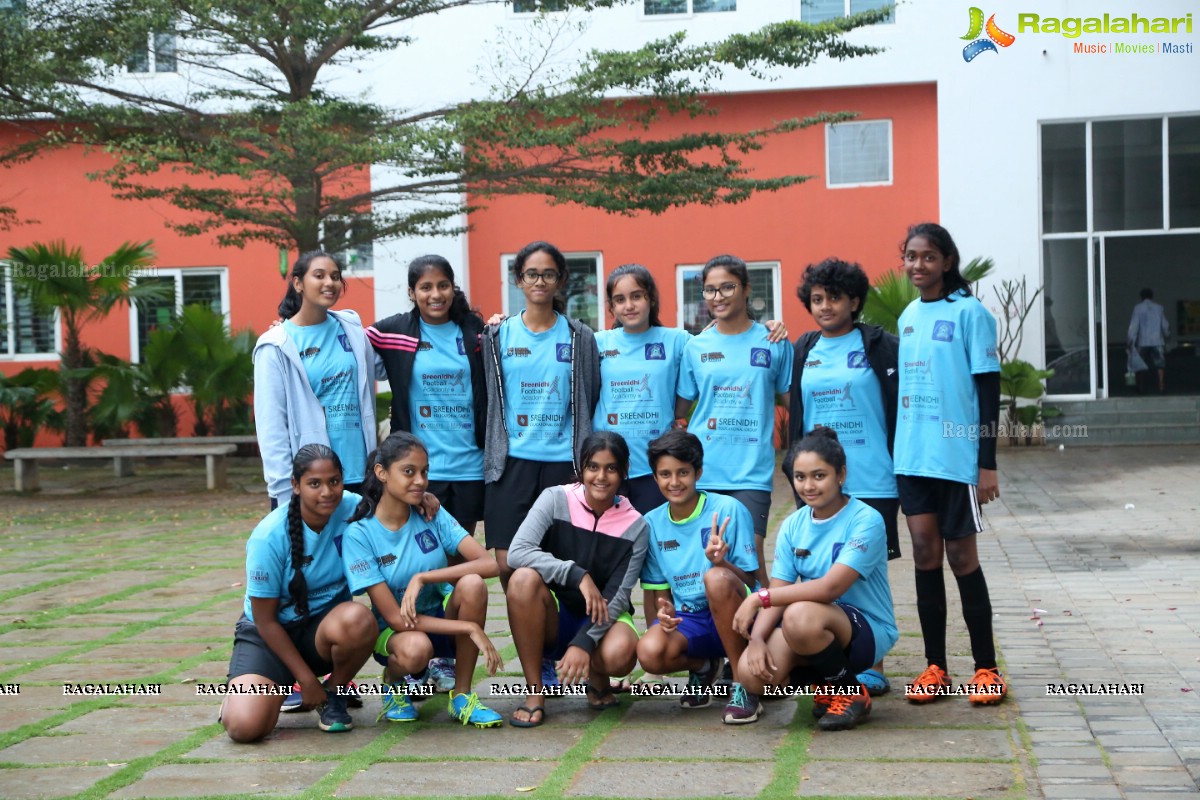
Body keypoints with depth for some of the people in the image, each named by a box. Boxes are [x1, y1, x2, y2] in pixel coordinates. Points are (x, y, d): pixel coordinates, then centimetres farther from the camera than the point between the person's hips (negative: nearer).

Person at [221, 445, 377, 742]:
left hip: (326, 623, 3)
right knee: (244, 726, -26)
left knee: (358, 619, -35)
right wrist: (306, 679, -12)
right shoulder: (268, 537, -21)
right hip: (270, 633, -2)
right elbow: (266, 620, -13)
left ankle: (336, 693, -3)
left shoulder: (351, 509, -13)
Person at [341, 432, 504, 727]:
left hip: (442, 618, 3)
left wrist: (422, 578, -28)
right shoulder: (359, 535, -16)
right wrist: (471, 628, -27)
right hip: (395, 631, -3)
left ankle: (462, 694, -11)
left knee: (472, 584, -29)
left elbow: (490, 564, -17)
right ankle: (393, 681, 1)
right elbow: (395, 617, -20)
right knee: (415, 648, -39)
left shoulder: (432, 515, -6)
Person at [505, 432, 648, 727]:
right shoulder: (556, 499, -8)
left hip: (602, 618, 0)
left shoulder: (635, 526, -7)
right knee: (524, 577, -32)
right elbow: (517, 552, -23)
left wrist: (583, 642, -26)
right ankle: (535, 692, -19)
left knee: (620, 653, -36)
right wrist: (577, 575, -31)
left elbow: (617, 597, -12)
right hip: (553, 618, 0)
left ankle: (597, 678, 6)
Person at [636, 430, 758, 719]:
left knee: (717, 578, -37)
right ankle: (703, 666, 7)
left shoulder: (728, 510, -9)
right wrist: (664, 611, -13)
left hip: (730, 616, -3)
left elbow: (748, 579, -8)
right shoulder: (652, 523, 3)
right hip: (687, 618, 3)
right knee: (649, 652, -31)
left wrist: (720, 562, -30)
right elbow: (661, 588, 11)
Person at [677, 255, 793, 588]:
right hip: (702, 470, 2)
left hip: (752, 469, -2)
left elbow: (794, 401, 8)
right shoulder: (696, 346, 8)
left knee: (750, 549, -12)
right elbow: (678, 409, 13)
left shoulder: (772, 343, 4)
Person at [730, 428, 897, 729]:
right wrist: (756, 639, -22)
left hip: (868, 630, -5)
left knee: (800, 615, -36)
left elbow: (831, 587, -27)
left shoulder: (866, 520, -16)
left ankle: (851, 694, -9)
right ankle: (824, 682, 11)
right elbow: (777, 594, -3)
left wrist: (759, 598, -27)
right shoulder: (793, 526, 4)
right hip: (817, 629, 5)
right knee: (752, 672, -21)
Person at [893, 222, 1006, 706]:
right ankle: (935, 666, 12)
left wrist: (988, 463, -12)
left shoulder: (969, 313, -6)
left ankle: (986, 667, 12)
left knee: (961, 556, 0)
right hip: (912, 456, 5)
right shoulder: (908, 315, 11)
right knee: (925, 554, 5)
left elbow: (988, 390, -8)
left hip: (957, 455, -5)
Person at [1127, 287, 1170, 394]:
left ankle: (1140, 386, 10)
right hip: (1157, 340, 1)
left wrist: (1131, 340, -6)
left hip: (1142, 341, -1)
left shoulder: (1138, 308, -2)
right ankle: (1161, 386, -5)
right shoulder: (1158, 308, 4)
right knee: (1159, 363, 4)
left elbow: (1134, 325, -7)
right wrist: (1167, 334, 31)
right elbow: (1165, 325, 12)